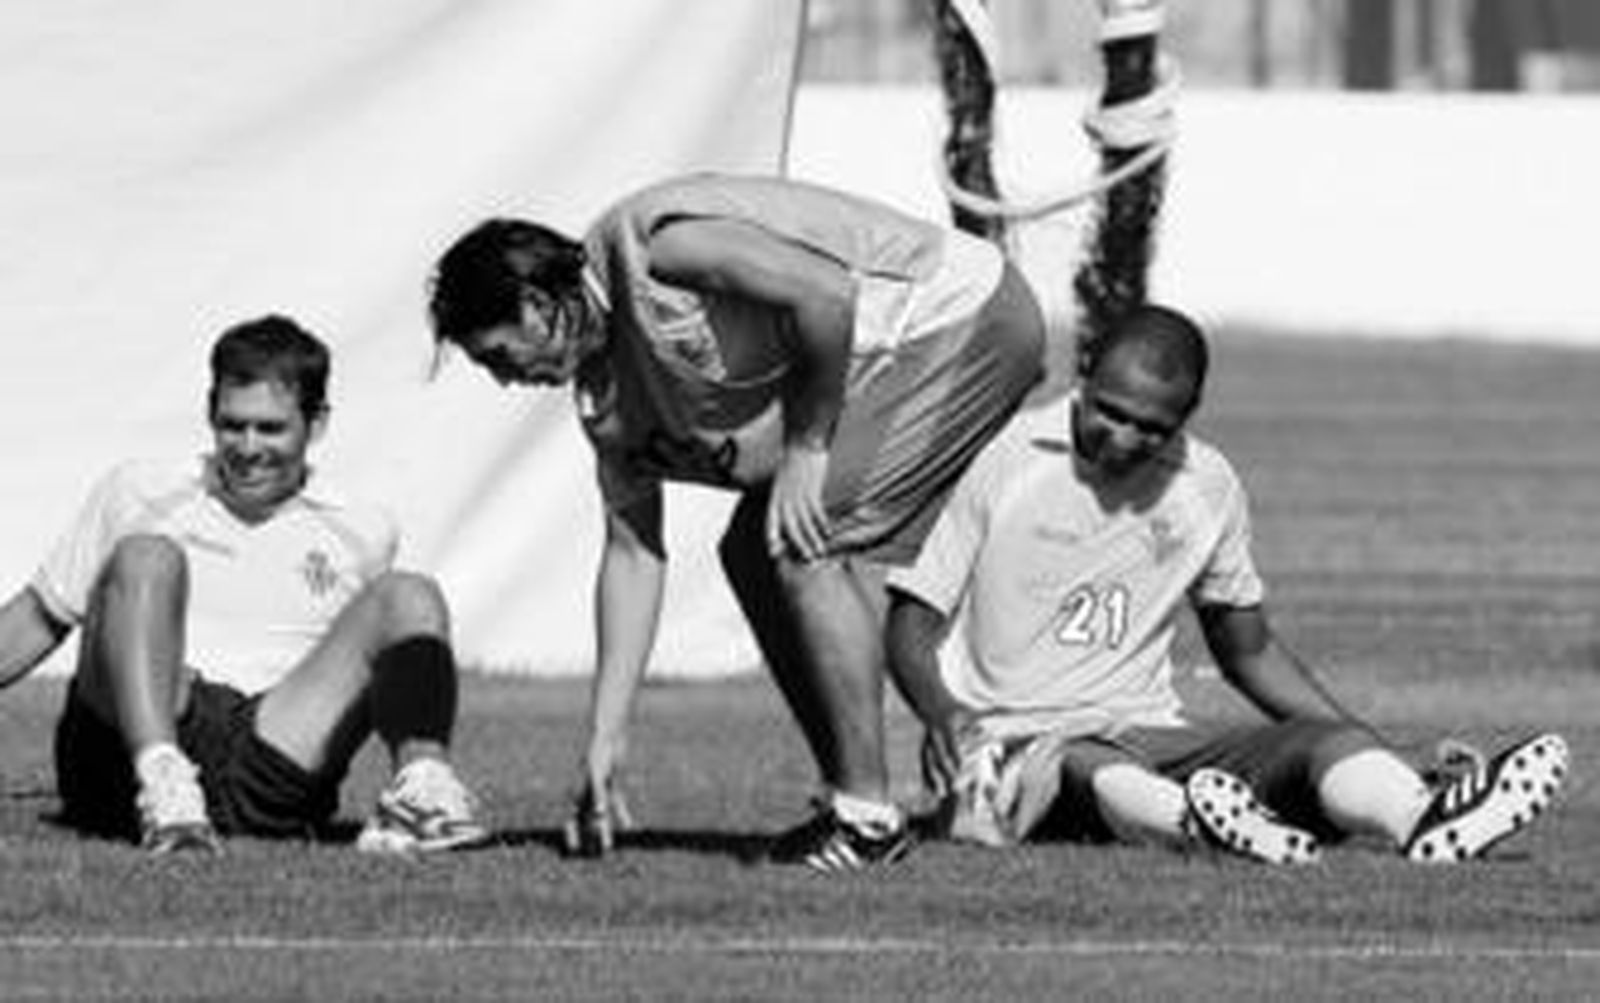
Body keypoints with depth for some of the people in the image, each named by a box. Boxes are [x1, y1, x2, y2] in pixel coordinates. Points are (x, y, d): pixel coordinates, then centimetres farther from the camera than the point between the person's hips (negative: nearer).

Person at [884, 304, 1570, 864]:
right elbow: (913, 625, -1)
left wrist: (1366, 751, 10)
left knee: (1324, 741, -23)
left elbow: (1249, 650, 21)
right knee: (1090, 771, -40)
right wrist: (947, 719, -22)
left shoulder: (1208, 488, 10)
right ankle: (1195, 821, -73)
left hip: (1152, 740, 4)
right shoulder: (1000, 462, -3)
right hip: (1013, 741, -4)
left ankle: (1419, 819, -55)